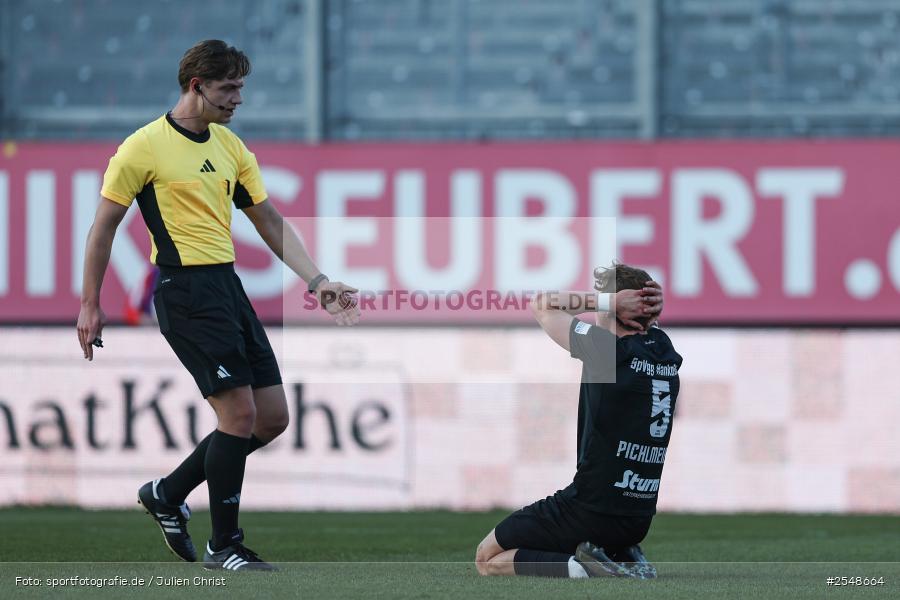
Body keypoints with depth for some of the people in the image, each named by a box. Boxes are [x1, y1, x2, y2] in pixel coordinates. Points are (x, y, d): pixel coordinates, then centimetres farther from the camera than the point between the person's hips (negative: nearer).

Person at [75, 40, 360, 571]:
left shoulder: (231, 147, 14)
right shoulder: (146, 147, -7)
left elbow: (271, 222, 16)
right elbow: (104, 225, -2)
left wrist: (318, 282, 6)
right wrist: (90, 305, -3)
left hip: (228, 286, 8)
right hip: (185, 288, -8)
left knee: (272, 418, 5)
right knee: (239, 412, -13)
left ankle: (169, 493, 23)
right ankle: (225, 546, 0)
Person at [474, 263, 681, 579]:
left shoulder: (607, 349, -16)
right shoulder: (663, 349, 3)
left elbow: (541, 305, -1)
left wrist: (608, 300, -5)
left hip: (590, 513, -7)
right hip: (640, 521, 7)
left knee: (487, 558, 8)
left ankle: (578, 568, -12)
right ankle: (624, 559, 10)